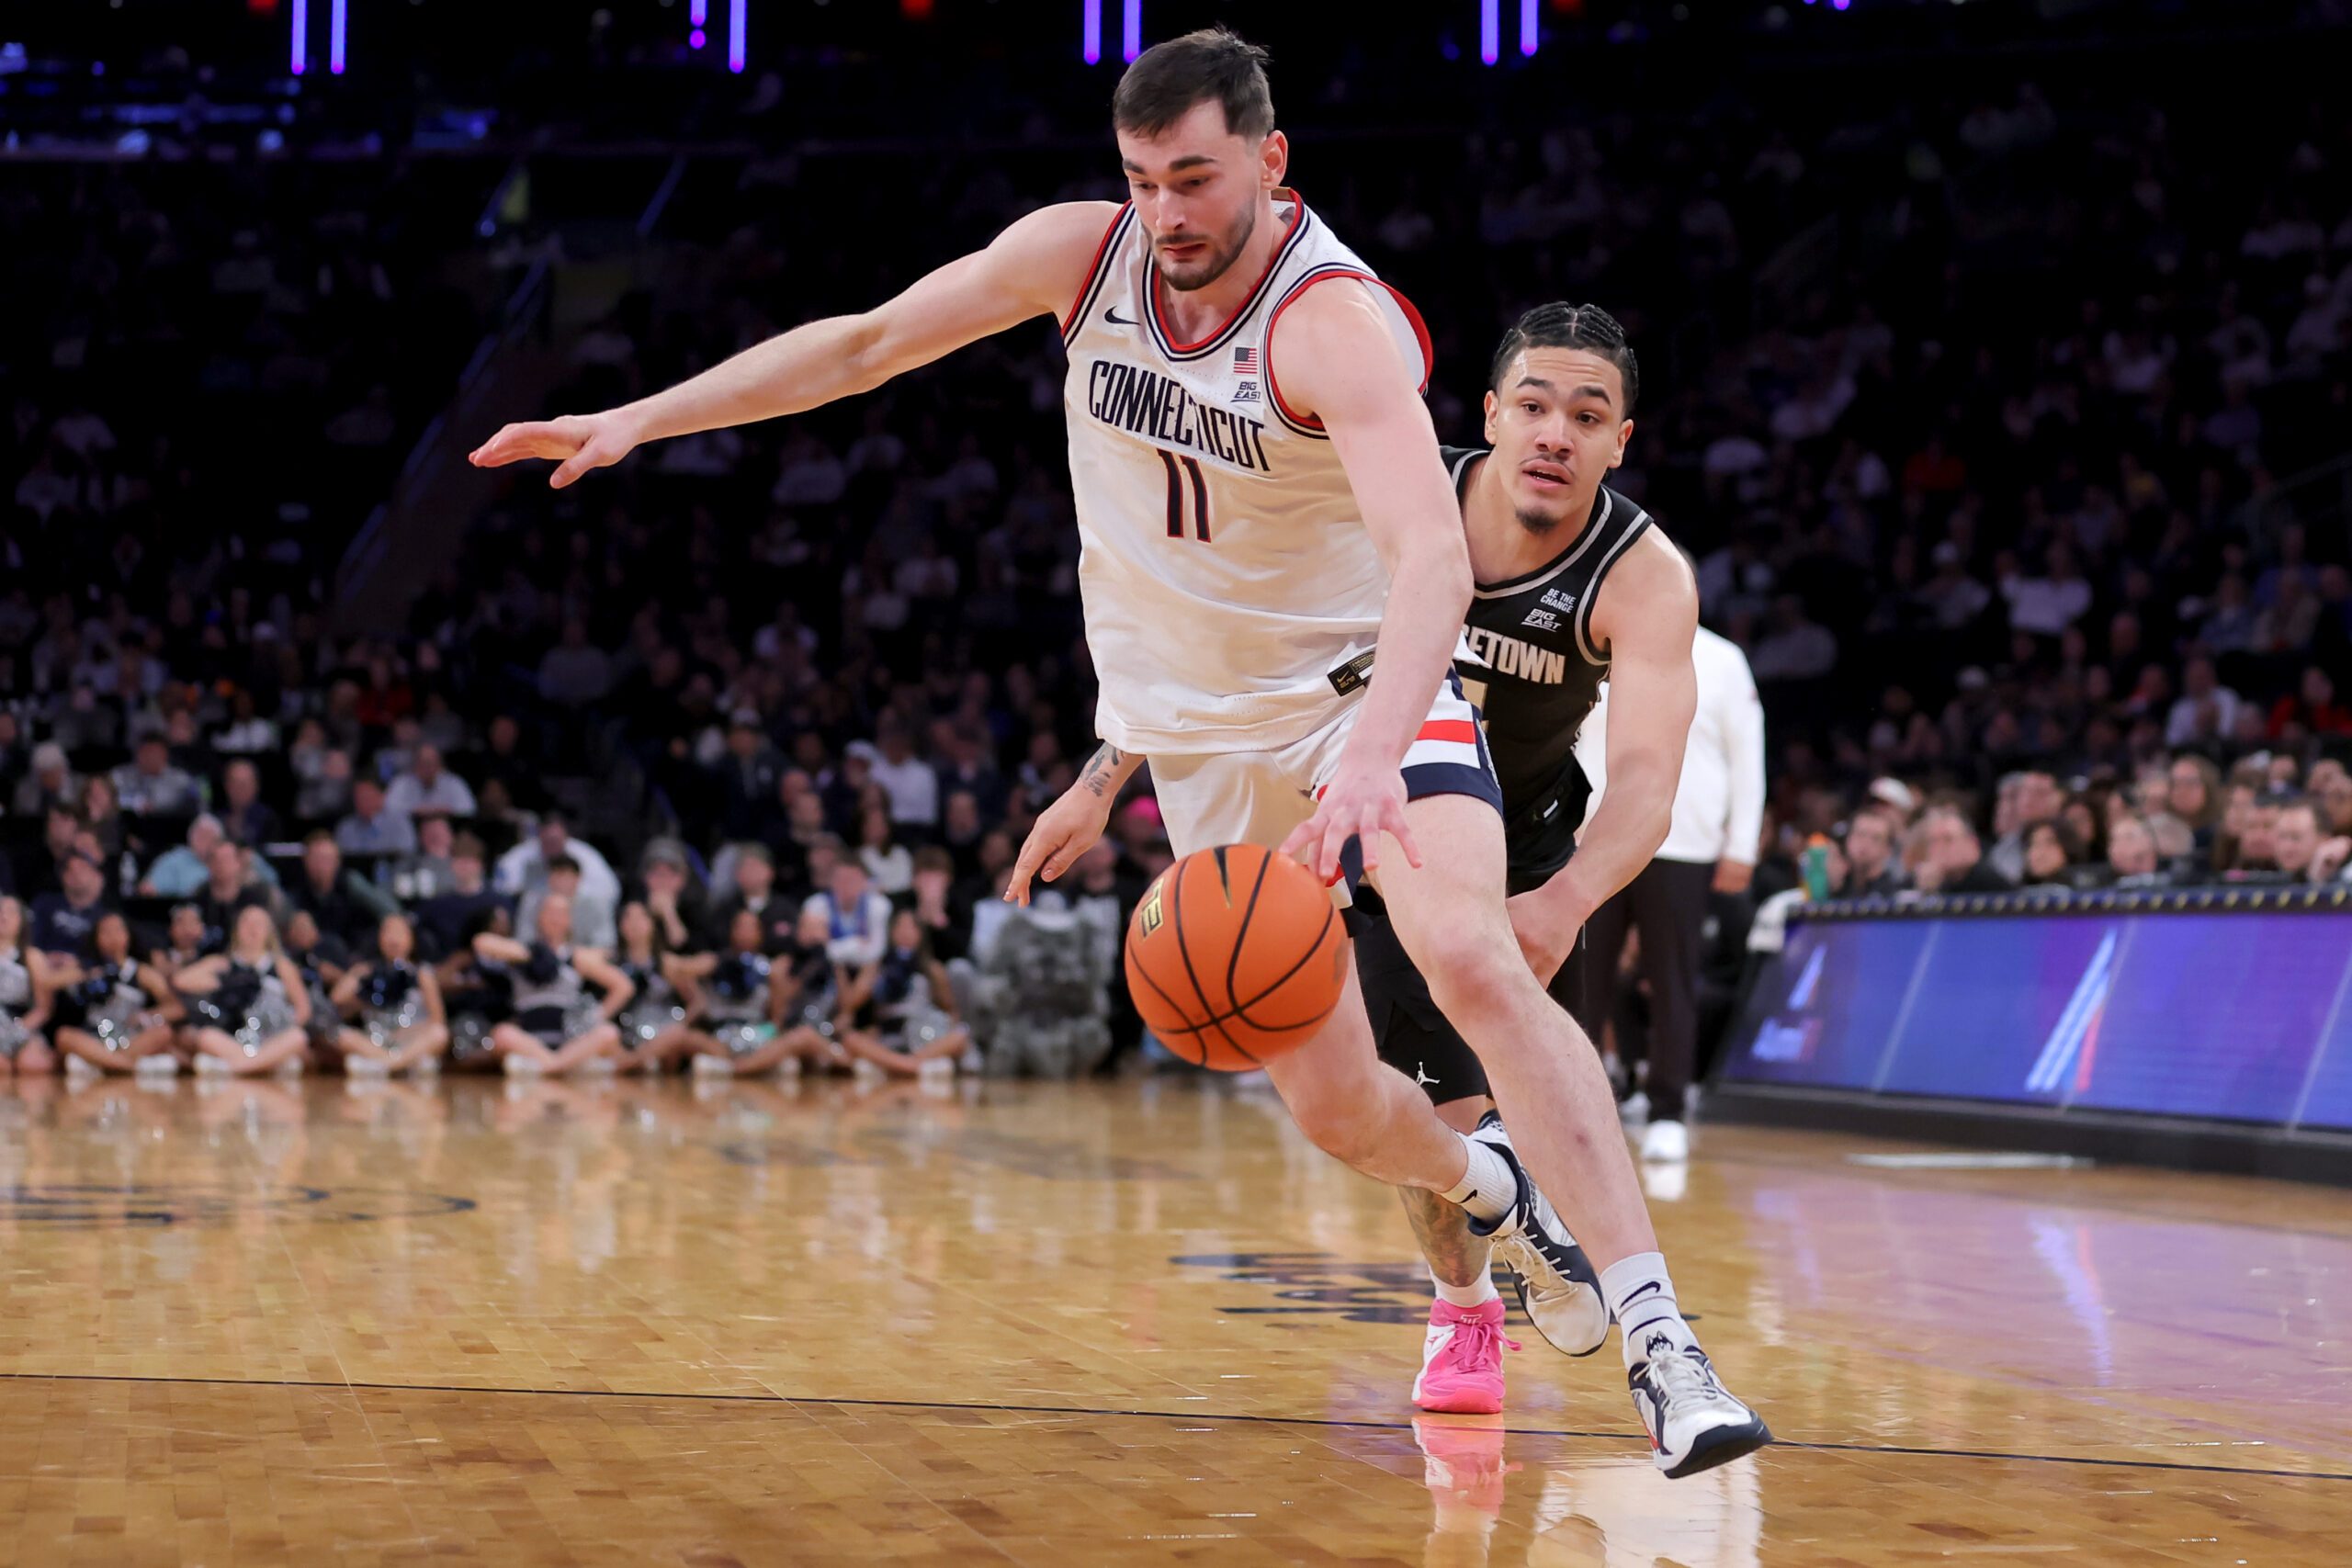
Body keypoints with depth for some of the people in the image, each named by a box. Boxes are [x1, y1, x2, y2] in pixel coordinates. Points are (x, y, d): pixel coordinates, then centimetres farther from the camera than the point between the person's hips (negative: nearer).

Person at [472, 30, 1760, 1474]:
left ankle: (1661, 1337, -28)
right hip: (1202, 731, 5)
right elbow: (866, 344, 3)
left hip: (1367, 685, -4)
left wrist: (1370, 759, -59)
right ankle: (1495, 1187, 36)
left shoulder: (1339, 323, -27)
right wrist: (639, 420, -1)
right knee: (1332, 1105, 2)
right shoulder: (1084, 252, -10)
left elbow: (1435, 561, -43)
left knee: (1471, 957, -30)